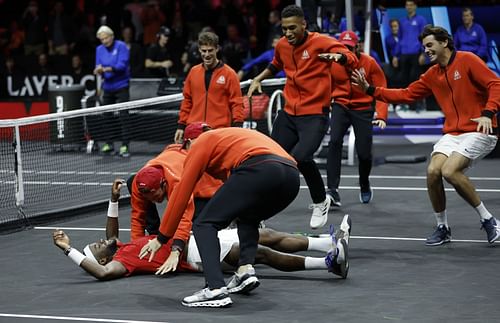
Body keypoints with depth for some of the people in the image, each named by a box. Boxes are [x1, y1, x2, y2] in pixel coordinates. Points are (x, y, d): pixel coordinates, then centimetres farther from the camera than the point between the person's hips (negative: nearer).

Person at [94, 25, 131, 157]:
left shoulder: (121, 46, -8)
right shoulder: (99, 49, 8)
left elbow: (122, 65, -18)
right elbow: (99, 67, 6)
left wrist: (107, 69, -31)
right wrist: (99, 71, -18)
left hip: (121, 86, -6)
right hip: (107, 87, 6)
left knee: (123, 116, -11)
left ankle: (124, 145, -12)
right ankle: (109, 144, 21)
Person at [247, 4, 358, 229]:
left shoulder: (321, 42, -11)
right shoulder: (282, 45, 7)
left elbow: (352, 60, -21)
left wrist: (339, 56, -42)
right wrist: (259, 78, 14)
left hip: (315, 115, -6)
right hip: (288, 114, 6)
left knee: (301, 157, -26)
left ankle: (320, 202, -1)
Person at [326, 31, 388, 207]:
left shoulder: (369, 63, -11)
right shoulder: (332, 63, -7)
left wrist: (381, 116, -17)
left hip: (363, 109, 0)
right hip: (340, 106, 1)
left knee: (364, 153, -3)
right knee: (334, 142, -24)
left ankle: (365, 186, 31)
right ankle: (333, 190, -25)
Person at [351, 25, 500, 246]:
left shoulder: (467, 60, -6)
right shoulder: (432, 75, 13)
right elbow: (406, 94, 15)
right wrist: (370, 90, 8)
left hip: (479, 131, -6)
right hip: (452, 134, 6)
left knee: (450, 171, -24)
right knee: (433, 171, -14)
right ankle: (442, 228, 4)